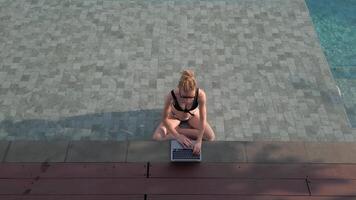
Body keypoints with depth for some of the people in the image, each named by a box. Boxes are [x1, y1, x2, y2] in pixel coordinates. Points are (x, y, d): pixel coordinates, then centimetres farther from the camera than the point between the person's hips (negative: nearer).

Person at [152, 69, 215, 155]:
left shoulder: (201, 95, -38)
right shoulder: (171, 96, -39)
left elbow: (203, 119, -29)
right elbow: (165, 119, -27)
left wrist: (199, 141, -34)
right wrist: (178, 136, -30)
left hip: (193, 115, 2)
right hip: (174, 116, -1)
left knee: (211, 137, -16)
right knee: (156, 138, -20)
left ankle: (178, 130, -3)